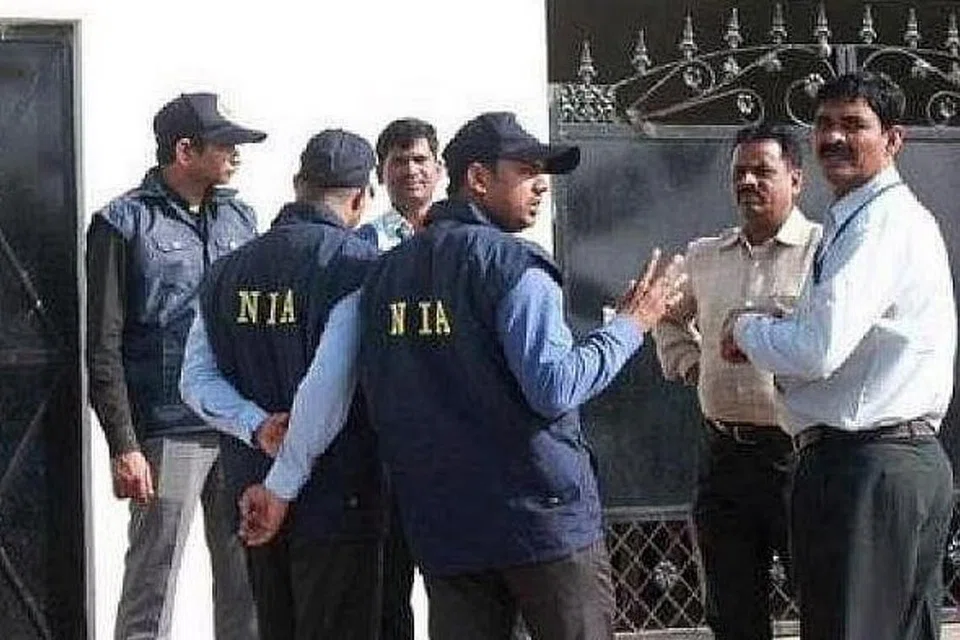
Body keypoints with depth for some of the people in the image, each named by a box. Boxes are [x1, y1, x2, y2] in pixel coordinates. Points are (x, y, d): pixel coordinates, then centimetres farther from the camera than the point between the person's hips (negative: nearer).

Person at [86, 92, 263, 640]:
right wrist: (124, 447, -12)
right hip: (169, 433, -5)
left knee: (247, 582, 9)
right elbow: (105, 349, -6)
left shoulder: (239, 218, 13)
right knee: (152, 588, -3)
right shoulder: (124, 224, -3)